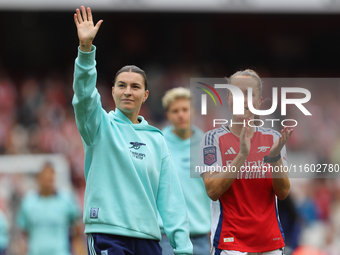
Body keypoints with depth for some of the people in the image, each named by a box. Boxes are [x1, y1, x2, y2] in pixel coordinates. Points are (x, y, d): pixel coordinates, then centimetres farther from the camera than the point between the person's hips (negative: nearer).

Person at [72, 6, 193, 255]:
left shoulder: (156, 139, 14)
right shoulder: (102, 125, 5)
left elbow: (171, 196, 9)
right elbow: (84, 96, -15)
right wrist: (86, 48, -29)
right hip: (108, 233, -4)